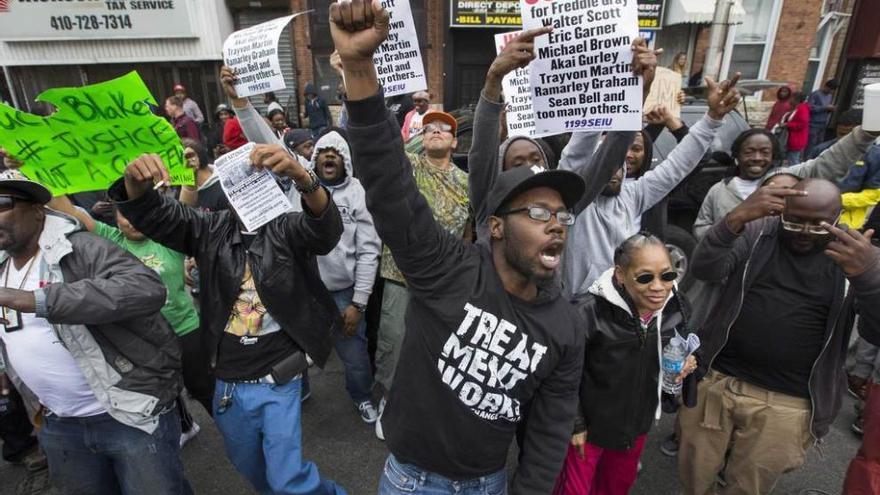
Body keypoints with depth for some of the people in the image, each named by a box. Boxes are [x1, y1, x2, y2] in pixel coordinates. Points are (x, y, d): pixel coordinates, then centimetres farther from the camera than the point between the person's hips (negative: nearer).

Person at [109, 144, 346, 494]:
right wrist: (136, 183, -35)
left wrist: (302, 178, -51)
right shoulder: (210, 229, 1)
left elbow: (327, 230, -31)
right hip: (228, 384, 5)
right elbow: (154, 214, -11)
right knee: (247, 465, 26)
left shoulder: (287, 229, -10)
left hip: (277, 382, -4)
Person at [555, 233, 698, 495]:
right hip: (589, 424, -5)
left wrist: (686, 363, -13)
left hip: (638, 423, 6)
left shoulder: (676, 307, -13)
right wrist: (575, 424, -12)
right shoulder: (590, 312, -32)